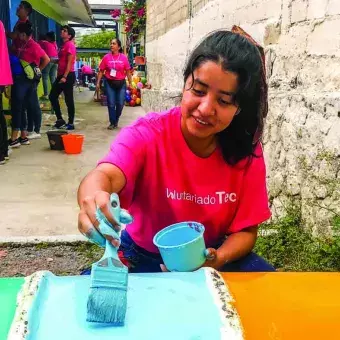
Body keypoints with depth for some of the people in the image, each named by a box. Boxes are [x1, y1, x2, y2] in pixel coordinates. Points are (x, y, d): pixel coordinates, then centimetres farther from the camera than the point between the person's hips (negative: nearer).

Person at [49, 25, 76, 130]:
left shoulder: (70, 45, -10)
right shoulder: (63, 45, 18)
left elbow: (69, 62, -18)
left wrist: (65, 76, -22)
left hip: (68, 75, -10)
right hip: (61, 75, 10)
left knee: (68, 100, -3)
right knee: (52, 96, 9)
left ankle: (71, 123, 5)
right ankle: (60, 120, 16)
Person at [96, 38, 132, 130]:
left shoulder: (124, 57, -2)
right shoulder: (106, 57, -2)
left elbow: (128, 72, 3)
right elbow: (101, 71, 2)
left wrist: (130, 83, 2)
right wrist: (98, 83, -2)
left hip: (121, 83, 1)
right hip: (109, 83, 0)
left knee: (120, 104, 4)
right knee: (111, 104, 1)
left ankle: (116, 121, 27)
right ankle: (112, 123, 13)